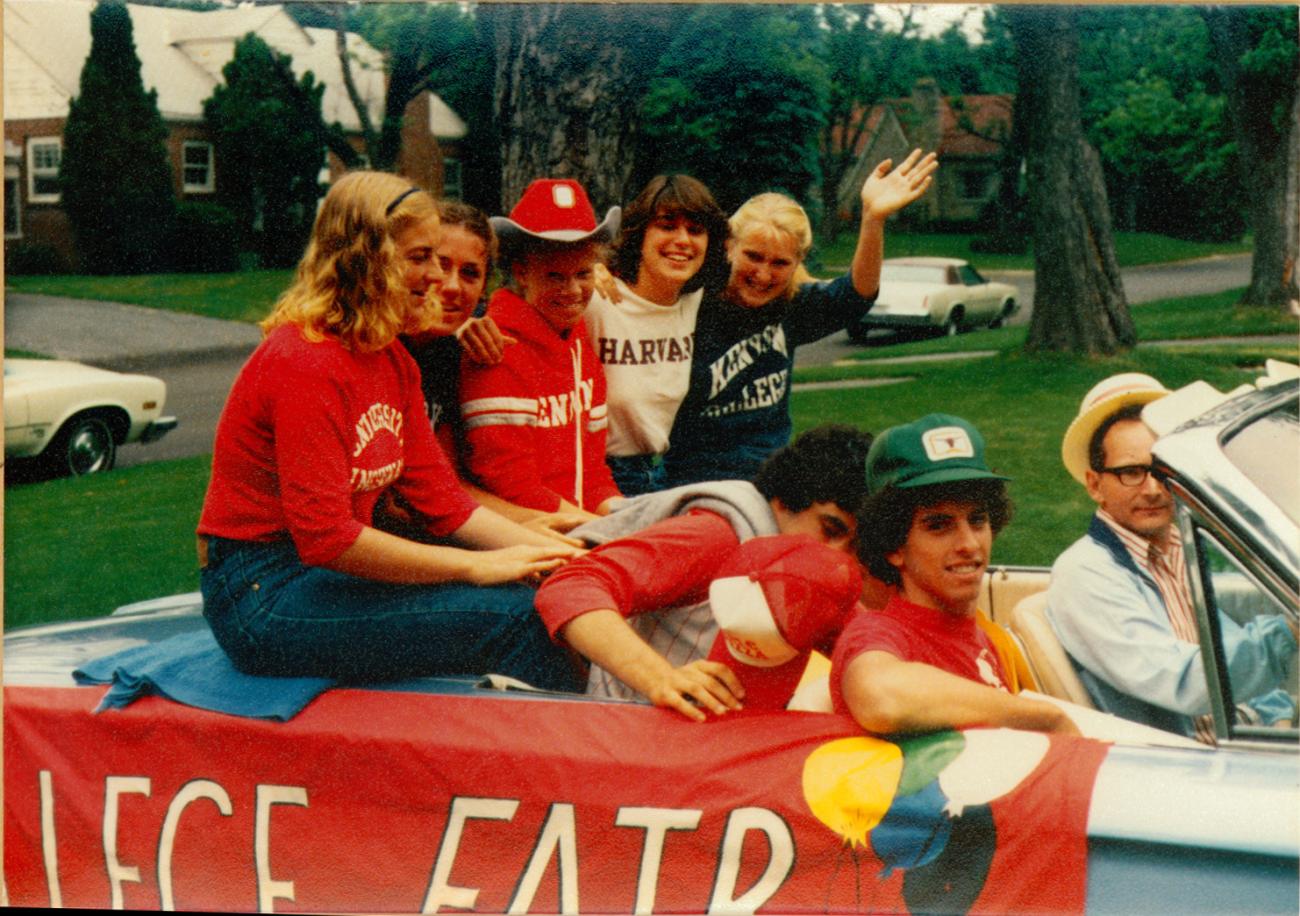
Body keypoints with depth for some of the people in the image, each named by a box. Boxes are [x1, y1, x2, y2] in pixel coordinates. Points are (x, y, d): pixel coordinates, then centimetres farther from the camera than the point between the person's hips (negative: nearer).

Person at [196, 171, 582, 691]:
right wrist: (477, 566, -21)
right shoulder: (305, 362, -19)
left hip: (326, 573, 9)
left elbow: (441, 500, 7)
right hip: (264, 598, -9)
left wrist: (547, 551, -6)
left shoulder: (392, 360, 9)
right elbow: (326, 538, -24)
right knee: (513, 614, -20)